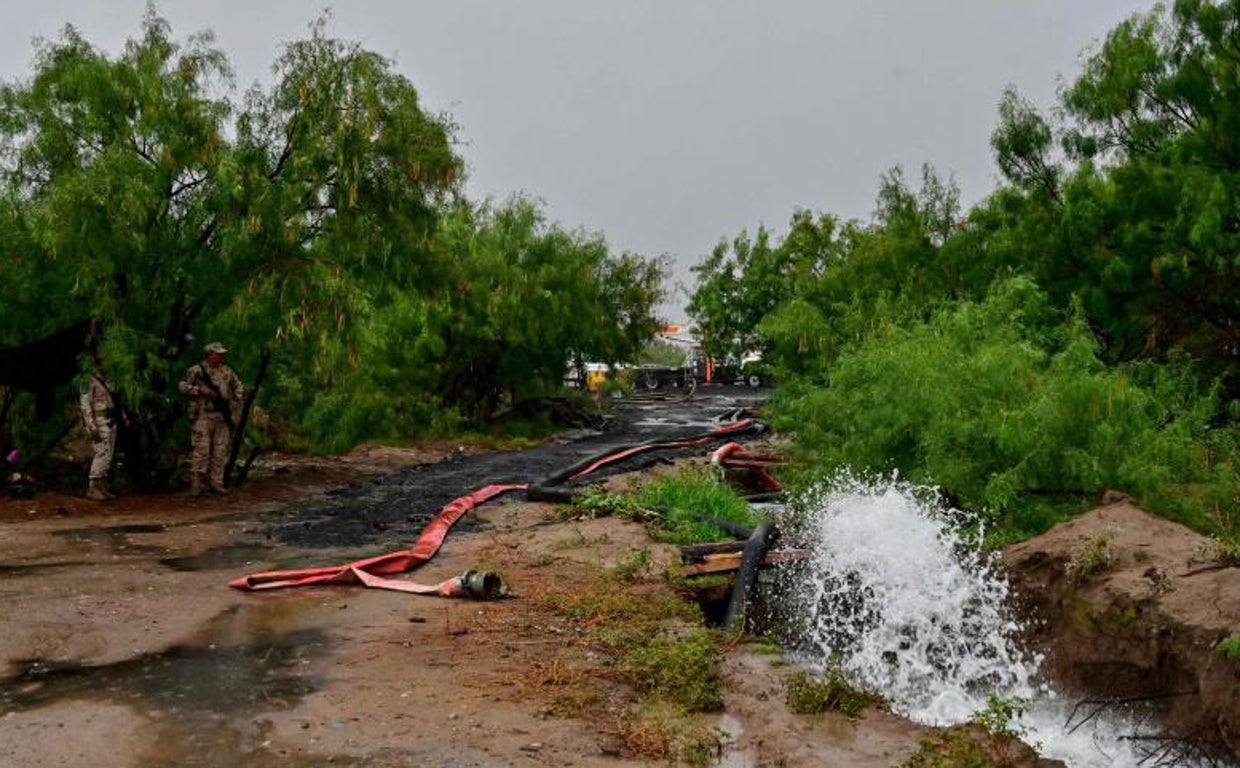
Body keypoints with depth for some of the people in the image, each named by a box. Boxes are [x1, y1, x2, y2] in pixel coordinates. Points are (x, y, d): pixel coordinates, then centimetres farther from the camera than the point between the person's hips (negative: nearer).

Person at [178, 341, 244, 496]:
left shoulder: (227, 371, 12)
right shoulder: (196, 370, -2)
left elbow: (238, 386, 25)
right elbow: (182, 386, -6)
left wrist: (234, 401, 10)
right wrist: (200, 390, -16)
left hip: (223, 417, 5)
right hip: (203, 416, -5)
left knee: (220, 451, 5)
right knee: (201, 450, -8)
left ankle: (216, 483, 13)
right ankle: (196, 485, -4)